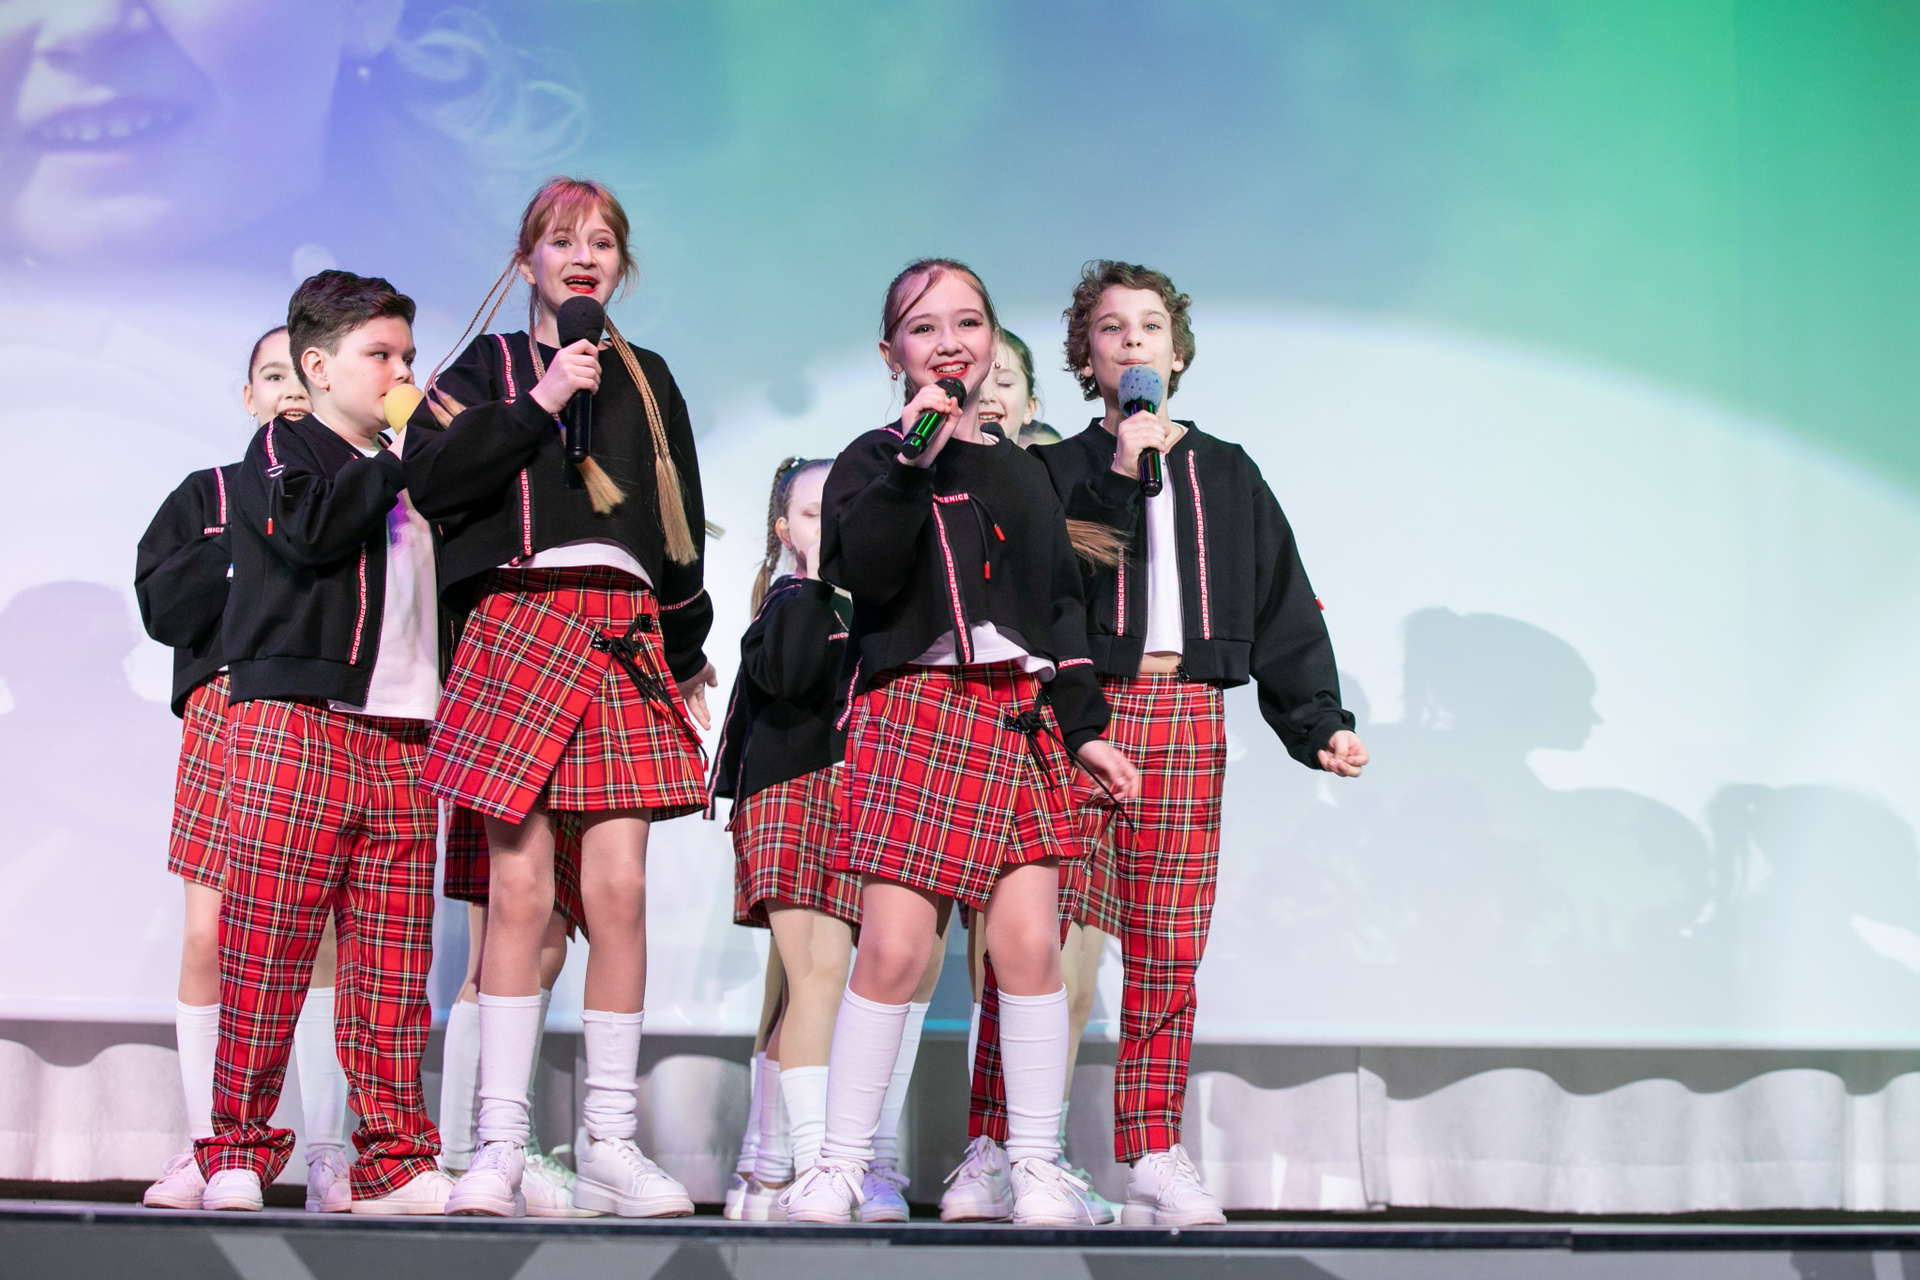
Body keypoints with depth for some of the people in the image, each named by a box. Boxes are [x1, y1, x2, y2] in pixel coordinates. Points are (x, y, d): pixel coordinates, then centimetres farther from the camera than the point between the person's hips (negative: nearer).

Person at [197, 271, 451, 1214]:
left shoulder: (413, 479, 26)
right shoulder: (284, 446, 7)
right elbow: (311, 527, -14)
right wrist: (394, 464, -6)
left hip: (400, 736, 6)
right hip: (293, 720, -6)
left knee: (394, 960, 2)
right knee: (267, 941, -8)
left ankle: (394, 1158, 5)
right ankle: (237, 1147, 0)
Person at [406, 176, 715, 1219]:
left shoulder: (645, 379, 21)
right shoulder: (486, 368, 13)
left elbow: (681, 522, 21)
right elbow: (430, 478, -5)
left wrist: (690, 655, 18)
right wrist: (538, 402, -8)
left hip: (627, 634, 2)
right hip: (517, 621, -2)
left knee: (619, 889, -6)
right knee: (519, 889, -8)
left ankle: (609, 1143, 0)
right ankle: (499, 1144, -3)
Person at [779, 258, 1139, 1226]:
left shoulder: (1022, 473, 19)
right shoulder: (875, 460, 5)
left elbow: (1063, 608, 20)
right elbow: (863, 573, -13)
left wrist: (1082, 728, 13)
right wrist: (915, 462, -17)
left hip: (1020, 714, 4)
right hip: (913, 710, -4)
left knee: (1029, 943, -3)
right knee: (893, 948, -9)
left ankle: (1037, 1166, 5)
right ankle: (841, 1164, 2)